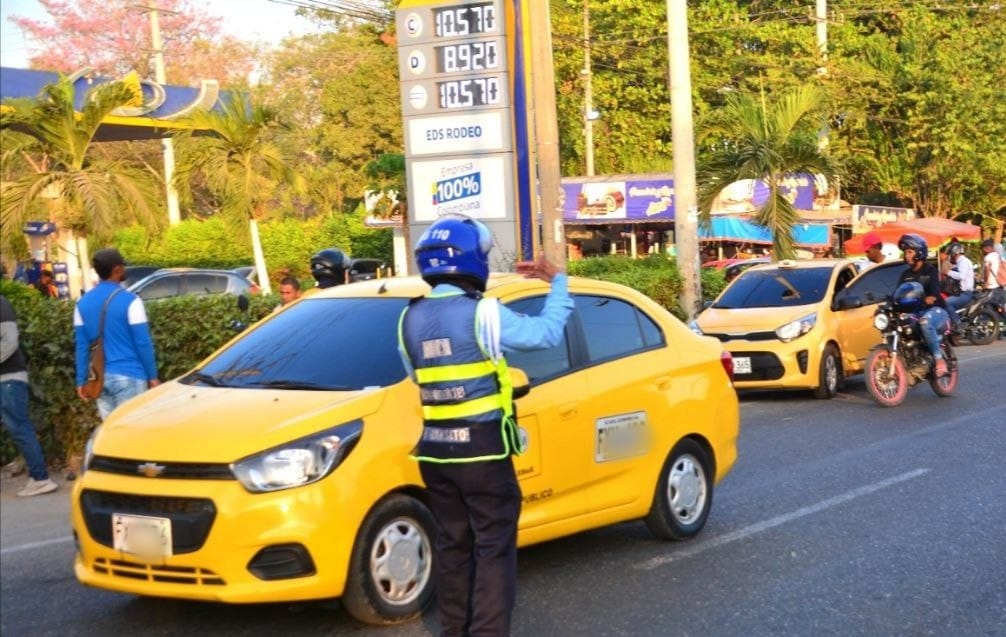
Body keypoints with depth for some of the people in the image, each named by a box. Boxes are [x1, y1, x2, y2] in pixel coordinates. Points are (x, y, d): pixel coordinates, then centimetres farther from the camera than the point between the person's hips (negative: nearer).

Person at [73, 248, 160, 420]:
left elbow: (81, 345, 7)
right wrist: (152, 376, -4)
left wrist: (81, 380, 11)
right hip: (128, 376, -5)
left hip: (100, 378, 6)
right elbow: (143, 342, -11)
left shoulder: (83, 303, 6)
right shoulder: (129, 301, -11)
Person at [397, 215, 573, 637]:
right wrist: (557, 282, 5)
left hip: (434, 449, 6)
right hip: (482, 447, -6)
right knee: (494, 548, 1)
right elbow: (548, 332, -8)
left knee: (451, 545, 16)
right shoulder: (482, 313, -14)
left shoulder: (410, 319, 5)